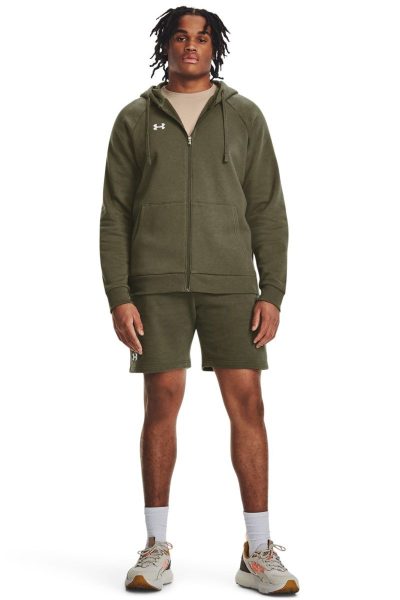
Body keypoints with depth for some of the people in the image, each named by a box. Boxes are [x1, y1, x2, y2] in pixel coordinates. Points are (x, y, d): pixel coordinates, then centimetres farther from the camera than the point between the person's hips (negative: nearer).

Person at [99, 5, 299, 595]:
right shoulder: (135, 119, 10)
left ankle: (259, 552, 4)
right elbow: (115, 215, 5)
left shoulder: (245, 116, 10)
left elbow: (269, 212, 7)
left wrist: (273, 293, -2)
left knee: (247, 403, -4)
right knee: (162, 403, -2)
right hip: (156, 283, 0)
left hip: (229, 281, 0)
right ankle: (157, 548, 8)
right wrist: (118, 297, -5)